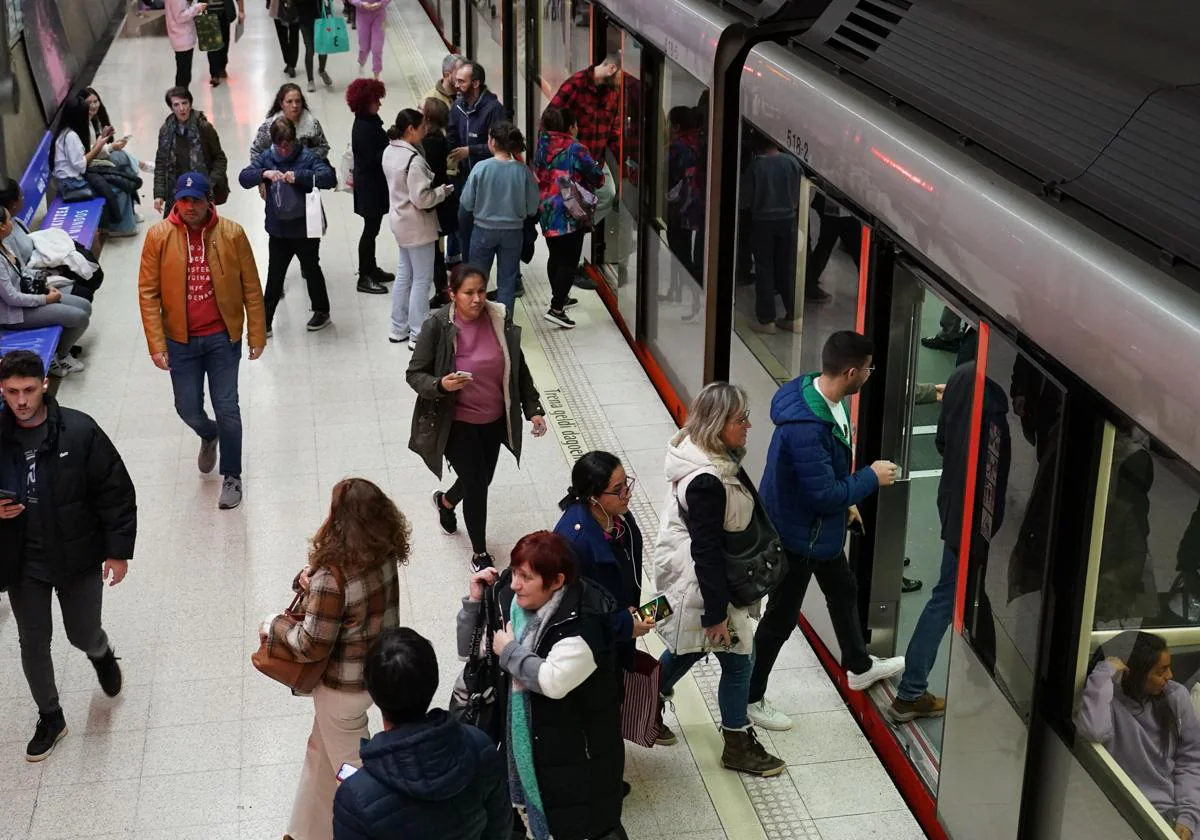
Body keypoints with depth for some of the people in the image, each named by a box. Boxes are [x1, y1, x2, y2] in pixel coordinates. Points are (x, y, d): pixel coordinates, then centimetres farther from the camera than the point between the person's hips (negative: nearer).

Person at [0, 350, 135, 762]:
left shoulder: (79, 430, -16)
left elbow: (116, 491, -10)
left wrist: (118, 550, -9)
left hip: (77, 557, -2)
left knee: (84, 636, 14)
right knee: (33, 643, 13)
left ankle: (101, 653, 52)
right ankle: (49, 718, 35)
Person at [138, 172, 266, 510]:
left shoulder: (231, 234, -9)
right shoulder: (158, 237, -8)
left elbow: (251, 288, -1)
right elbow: (148, 293, -5)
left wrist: (257, 335, 0)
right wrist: (156, 344, -9)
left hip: (223, 337, -1)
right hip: (181, 341, 1)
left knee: (227, 409, 2)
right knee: (188, 409, 10)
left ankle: (232, 476, 22)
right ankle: (209, 435, 47)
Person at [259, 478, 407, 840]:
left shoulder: (332, 577, -34)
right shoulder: (385, 552, -11)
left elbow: (313, 646, -26)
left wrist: (272, 628, -9)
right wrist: (312, 580, -11)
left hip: (344, 685, -8)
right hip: (378, 671, 8)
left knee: (349, 766, 18)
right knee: (322, 748, 28)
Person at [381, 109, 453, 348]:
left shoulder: (390, 151, 3)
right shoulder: (414, 159, -25)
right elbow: (421, 199, -26)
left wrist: (431, 182, 7)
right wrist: (443, 190, -11)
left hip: (399, 220, 9)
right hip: (417, 226, -9)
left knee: (404, 275, 19)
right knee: (422, 280, 1)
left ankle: (398, 329, 28)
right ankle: (418, 335, 8)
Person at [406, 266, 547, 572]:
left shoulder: (500, 322, -7)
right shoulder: (438, 327, -18)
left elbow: (519, 370, 4)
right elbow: (415, 374, -12)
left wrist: (533, 409, 1)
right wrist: (440, 385, -31)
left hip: (494, 421, 5)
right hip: (457, 424, -5)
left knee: (482, 480, 20)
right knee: (476, 484, -2)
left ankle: (446, 501, 56)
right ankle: (480, 553, 21)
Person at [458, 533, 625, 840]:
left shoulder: (582, 622, -26)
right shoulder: (509, 599, -4)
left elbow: (552, 682, -35)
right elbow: (470, 651, 5)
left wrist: (509, 650, -21)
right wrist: (474, 602, -10)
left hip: (572, 747, -7)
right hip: (522, 736, 7)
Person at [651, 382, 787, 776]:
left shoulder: (712, 458, -1)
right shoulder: (707, 482, -32)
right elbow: (707, 552, -27)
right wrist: (716, 613, -20)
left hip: (689, 577, 10)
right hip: (702, 584, -10)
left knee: (688, 647, 26)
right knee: (737, 657, 6)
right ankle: (738, 744, 23)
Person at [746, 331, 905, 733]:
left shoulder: (823, 396, -7)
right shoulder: (805, 427, -38)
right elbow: (824, 494, -32)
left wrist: (846, 500, 17)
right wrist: (871, 478, -20)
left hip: (822, 528, 10)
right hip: (797, 535, -10)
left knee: (843, 591, 29)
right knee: (782, 617, 7)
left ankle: (859, 667, 53)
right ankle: (750, 698, 26)